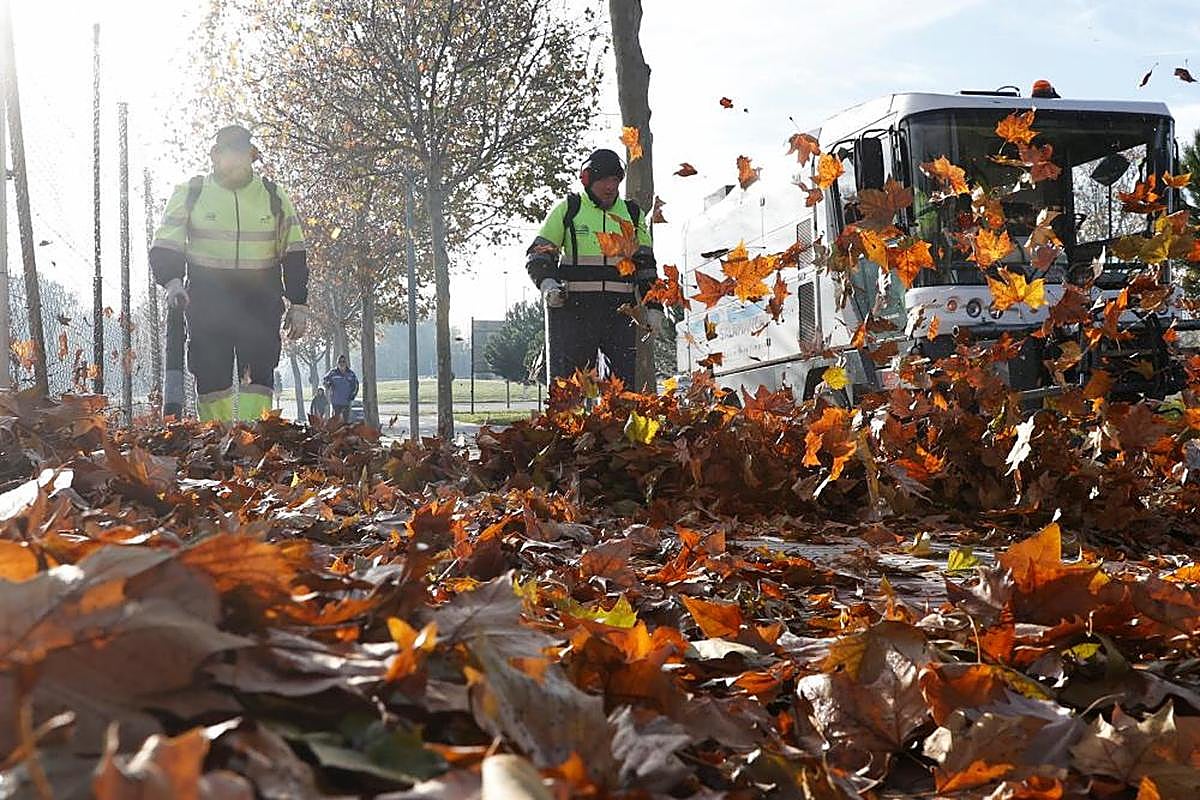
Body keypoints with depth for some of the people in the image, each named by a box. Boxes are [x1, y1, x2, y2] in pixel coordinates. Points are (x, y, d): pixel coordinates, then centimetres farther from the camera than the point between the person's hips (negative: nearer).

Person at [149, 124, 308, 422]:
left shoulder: (274, 196, 8)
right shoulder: (190, 193, 5)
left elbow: (294, 253, 12)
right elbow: (165, 247, 4)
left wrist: (298, 304, 6)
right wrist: (172, 281, -16)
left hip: (260, 300, 0)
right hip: (207, 299, 0)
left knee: (258, 372, -10)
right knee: (212, 375, -2)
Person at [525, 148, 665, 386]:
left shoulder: (633, 214, 15)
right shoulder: (567, 209, 6)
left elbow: (646, 265, 18)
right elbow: (538, 254, 6)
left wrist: (653, 307, 9)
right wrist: (546, 282, -14)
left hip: (620, 309, 2)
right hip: (573, 308, -2)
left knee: (628, 380, -3)